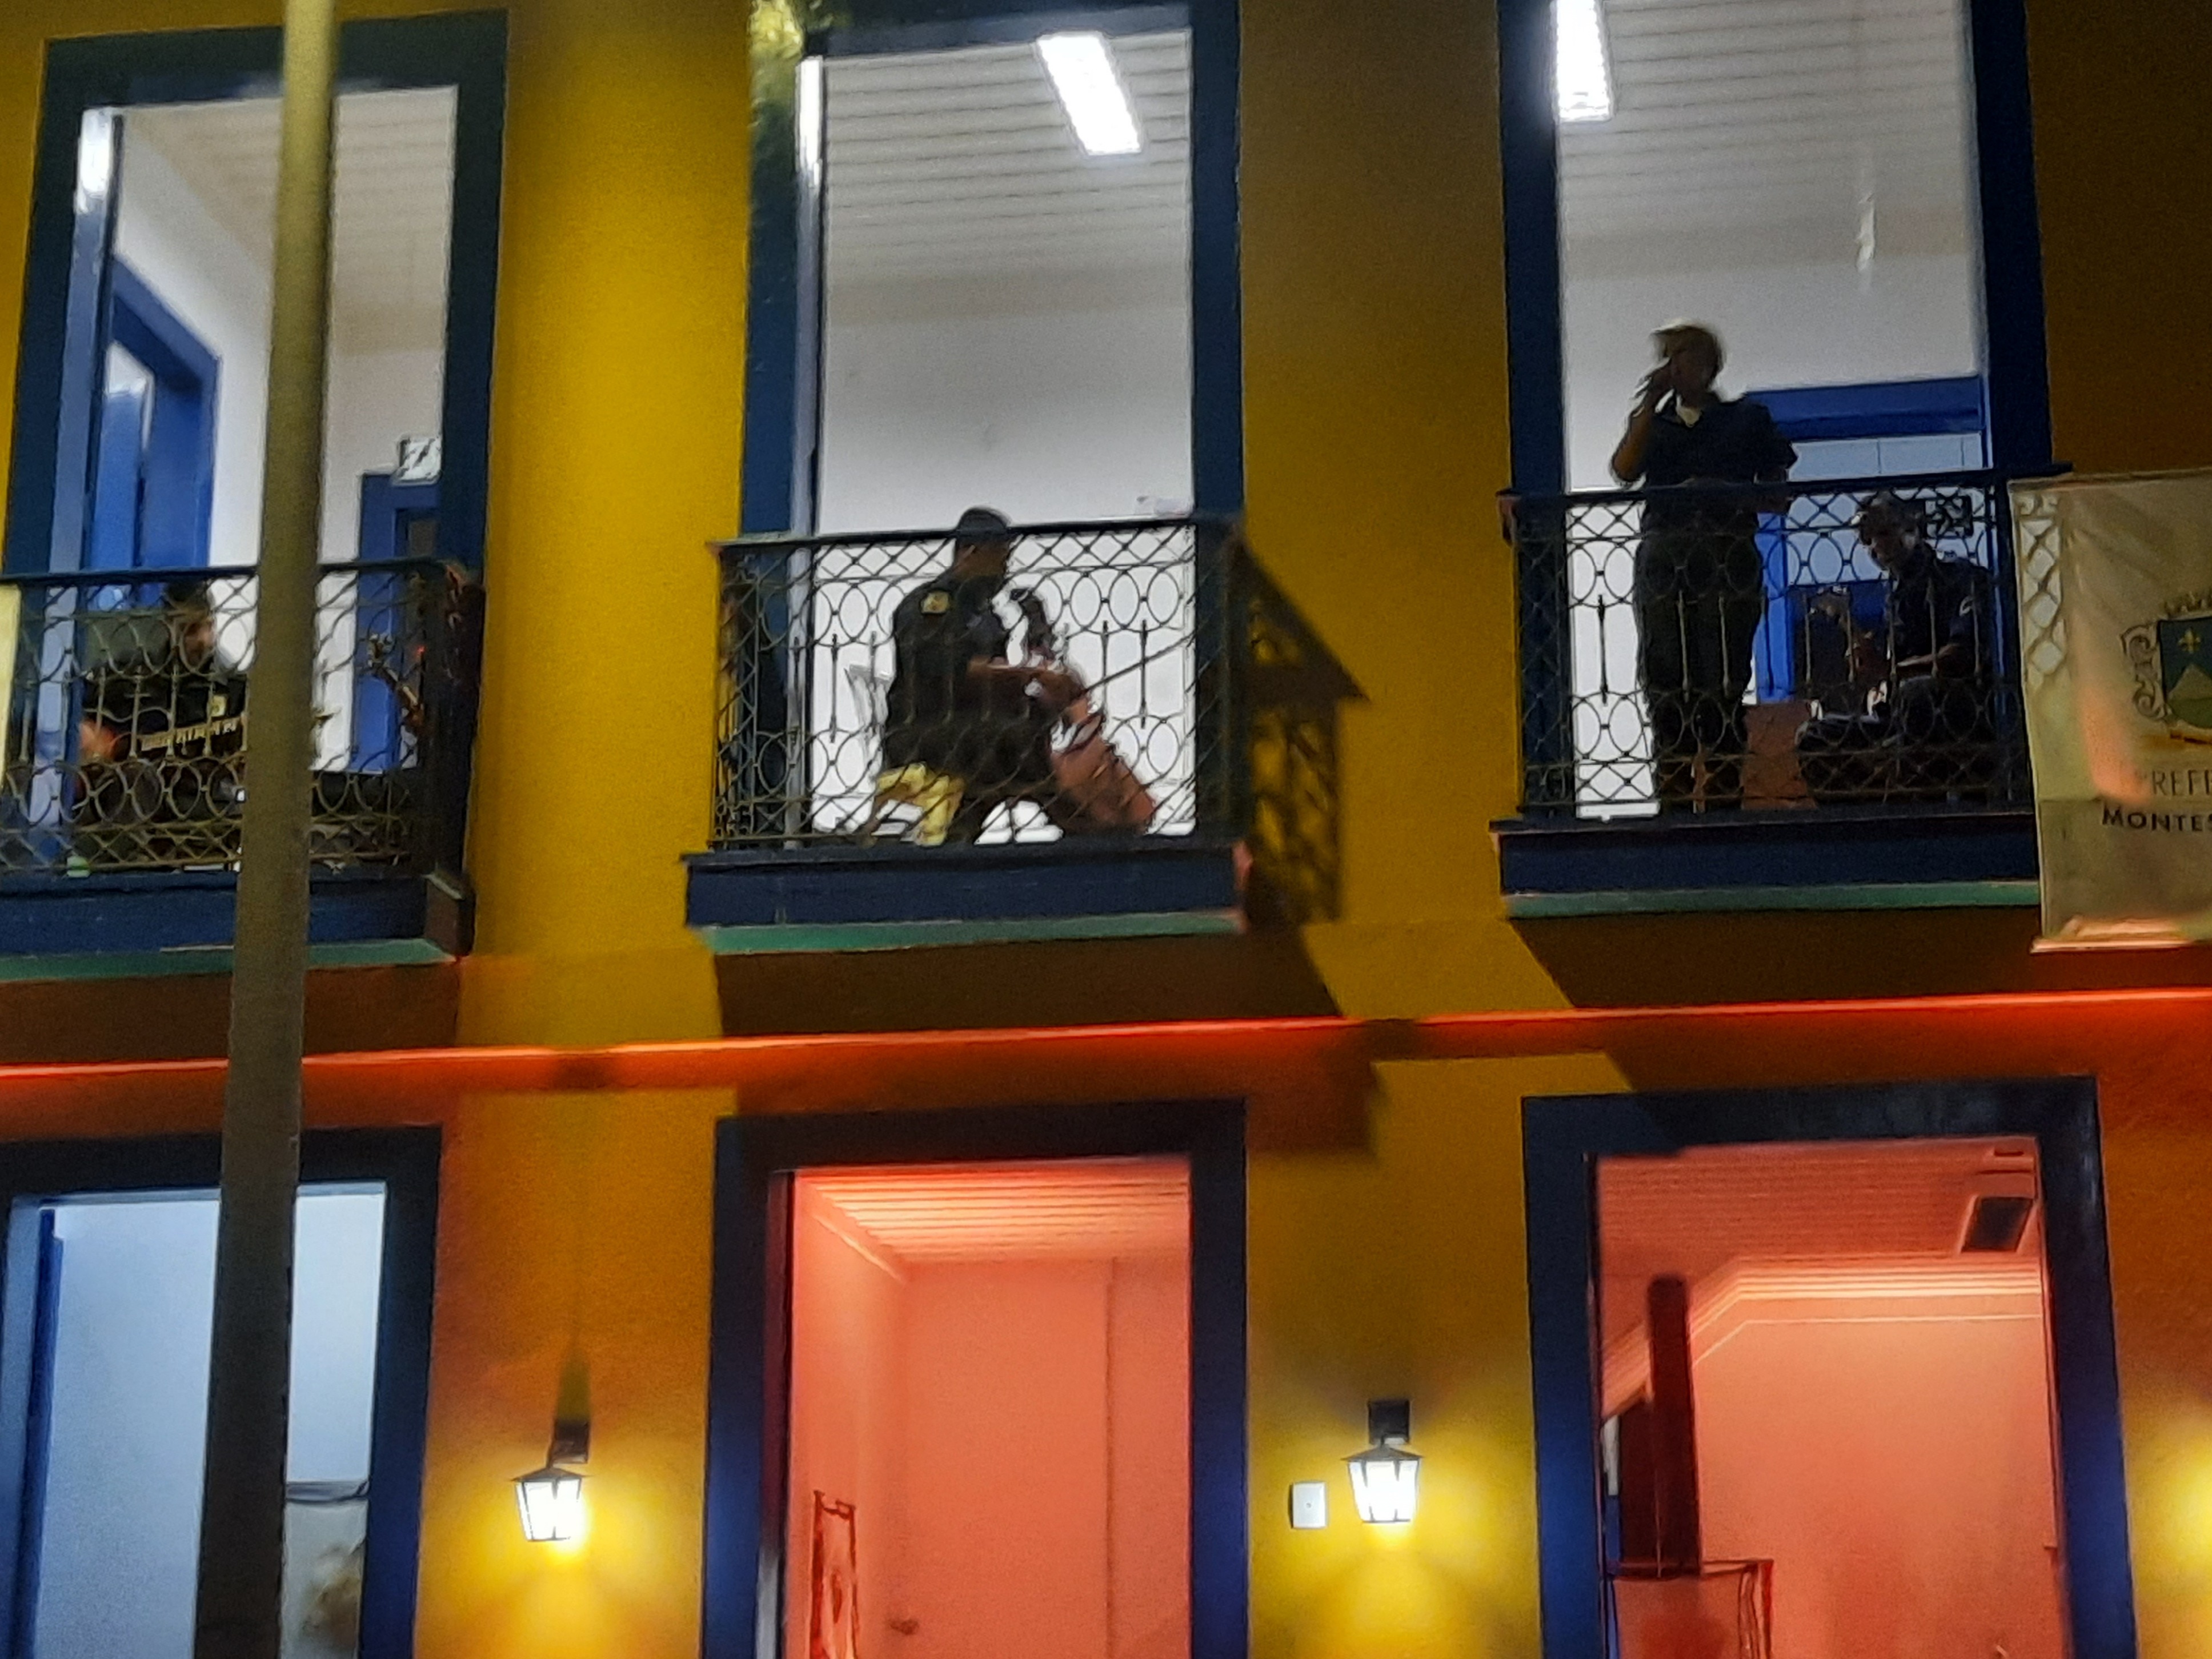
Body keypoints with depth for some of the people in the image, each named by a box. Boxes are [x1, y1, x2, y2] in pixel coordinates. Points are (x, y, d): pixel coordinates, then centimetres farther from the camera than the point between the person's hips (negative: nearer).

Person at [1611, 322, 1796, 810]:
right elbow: (1624, 471, 1)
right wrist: (1651, 403, -1)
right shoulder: (1651, 422, 20)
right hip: (1662, 558, 3)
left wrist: (1726, 496, -7)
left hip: (1727, 556, -2)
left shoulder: (1747, 418, 14)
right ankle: (1674, 801, -2)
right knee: (1664, 683, -4)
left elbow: (1777, 494, 10)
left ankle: (1724, 798, -9)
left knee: (1720, 686, -9)